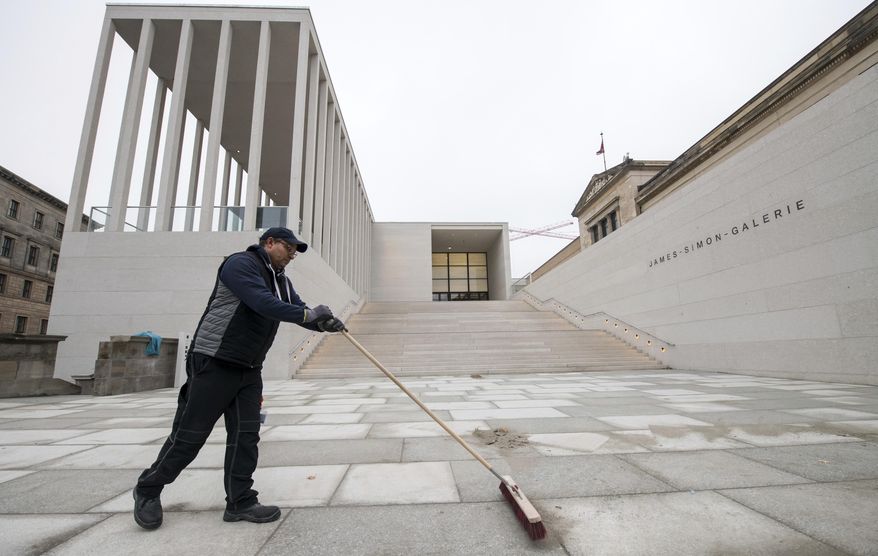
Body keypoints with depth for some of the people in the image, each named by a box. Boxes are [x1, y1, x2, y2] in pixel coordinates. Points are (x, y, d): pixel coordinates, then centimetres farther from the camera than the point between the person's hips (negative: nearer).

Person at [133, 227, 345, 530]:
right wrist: (307, 314, -33)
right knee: (190, 435, 3)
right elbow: (263, 303, -29)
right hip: (214, 363, -8)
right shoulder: (241, 263, -14)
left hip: (249, 369, 8)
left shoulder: (282, 281, 12)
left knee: (246, 435, 4)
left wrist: (325, 322, -15)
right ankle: (148, 490, 27)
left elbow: (300, 311, 5)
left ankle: (240, 502, 13)